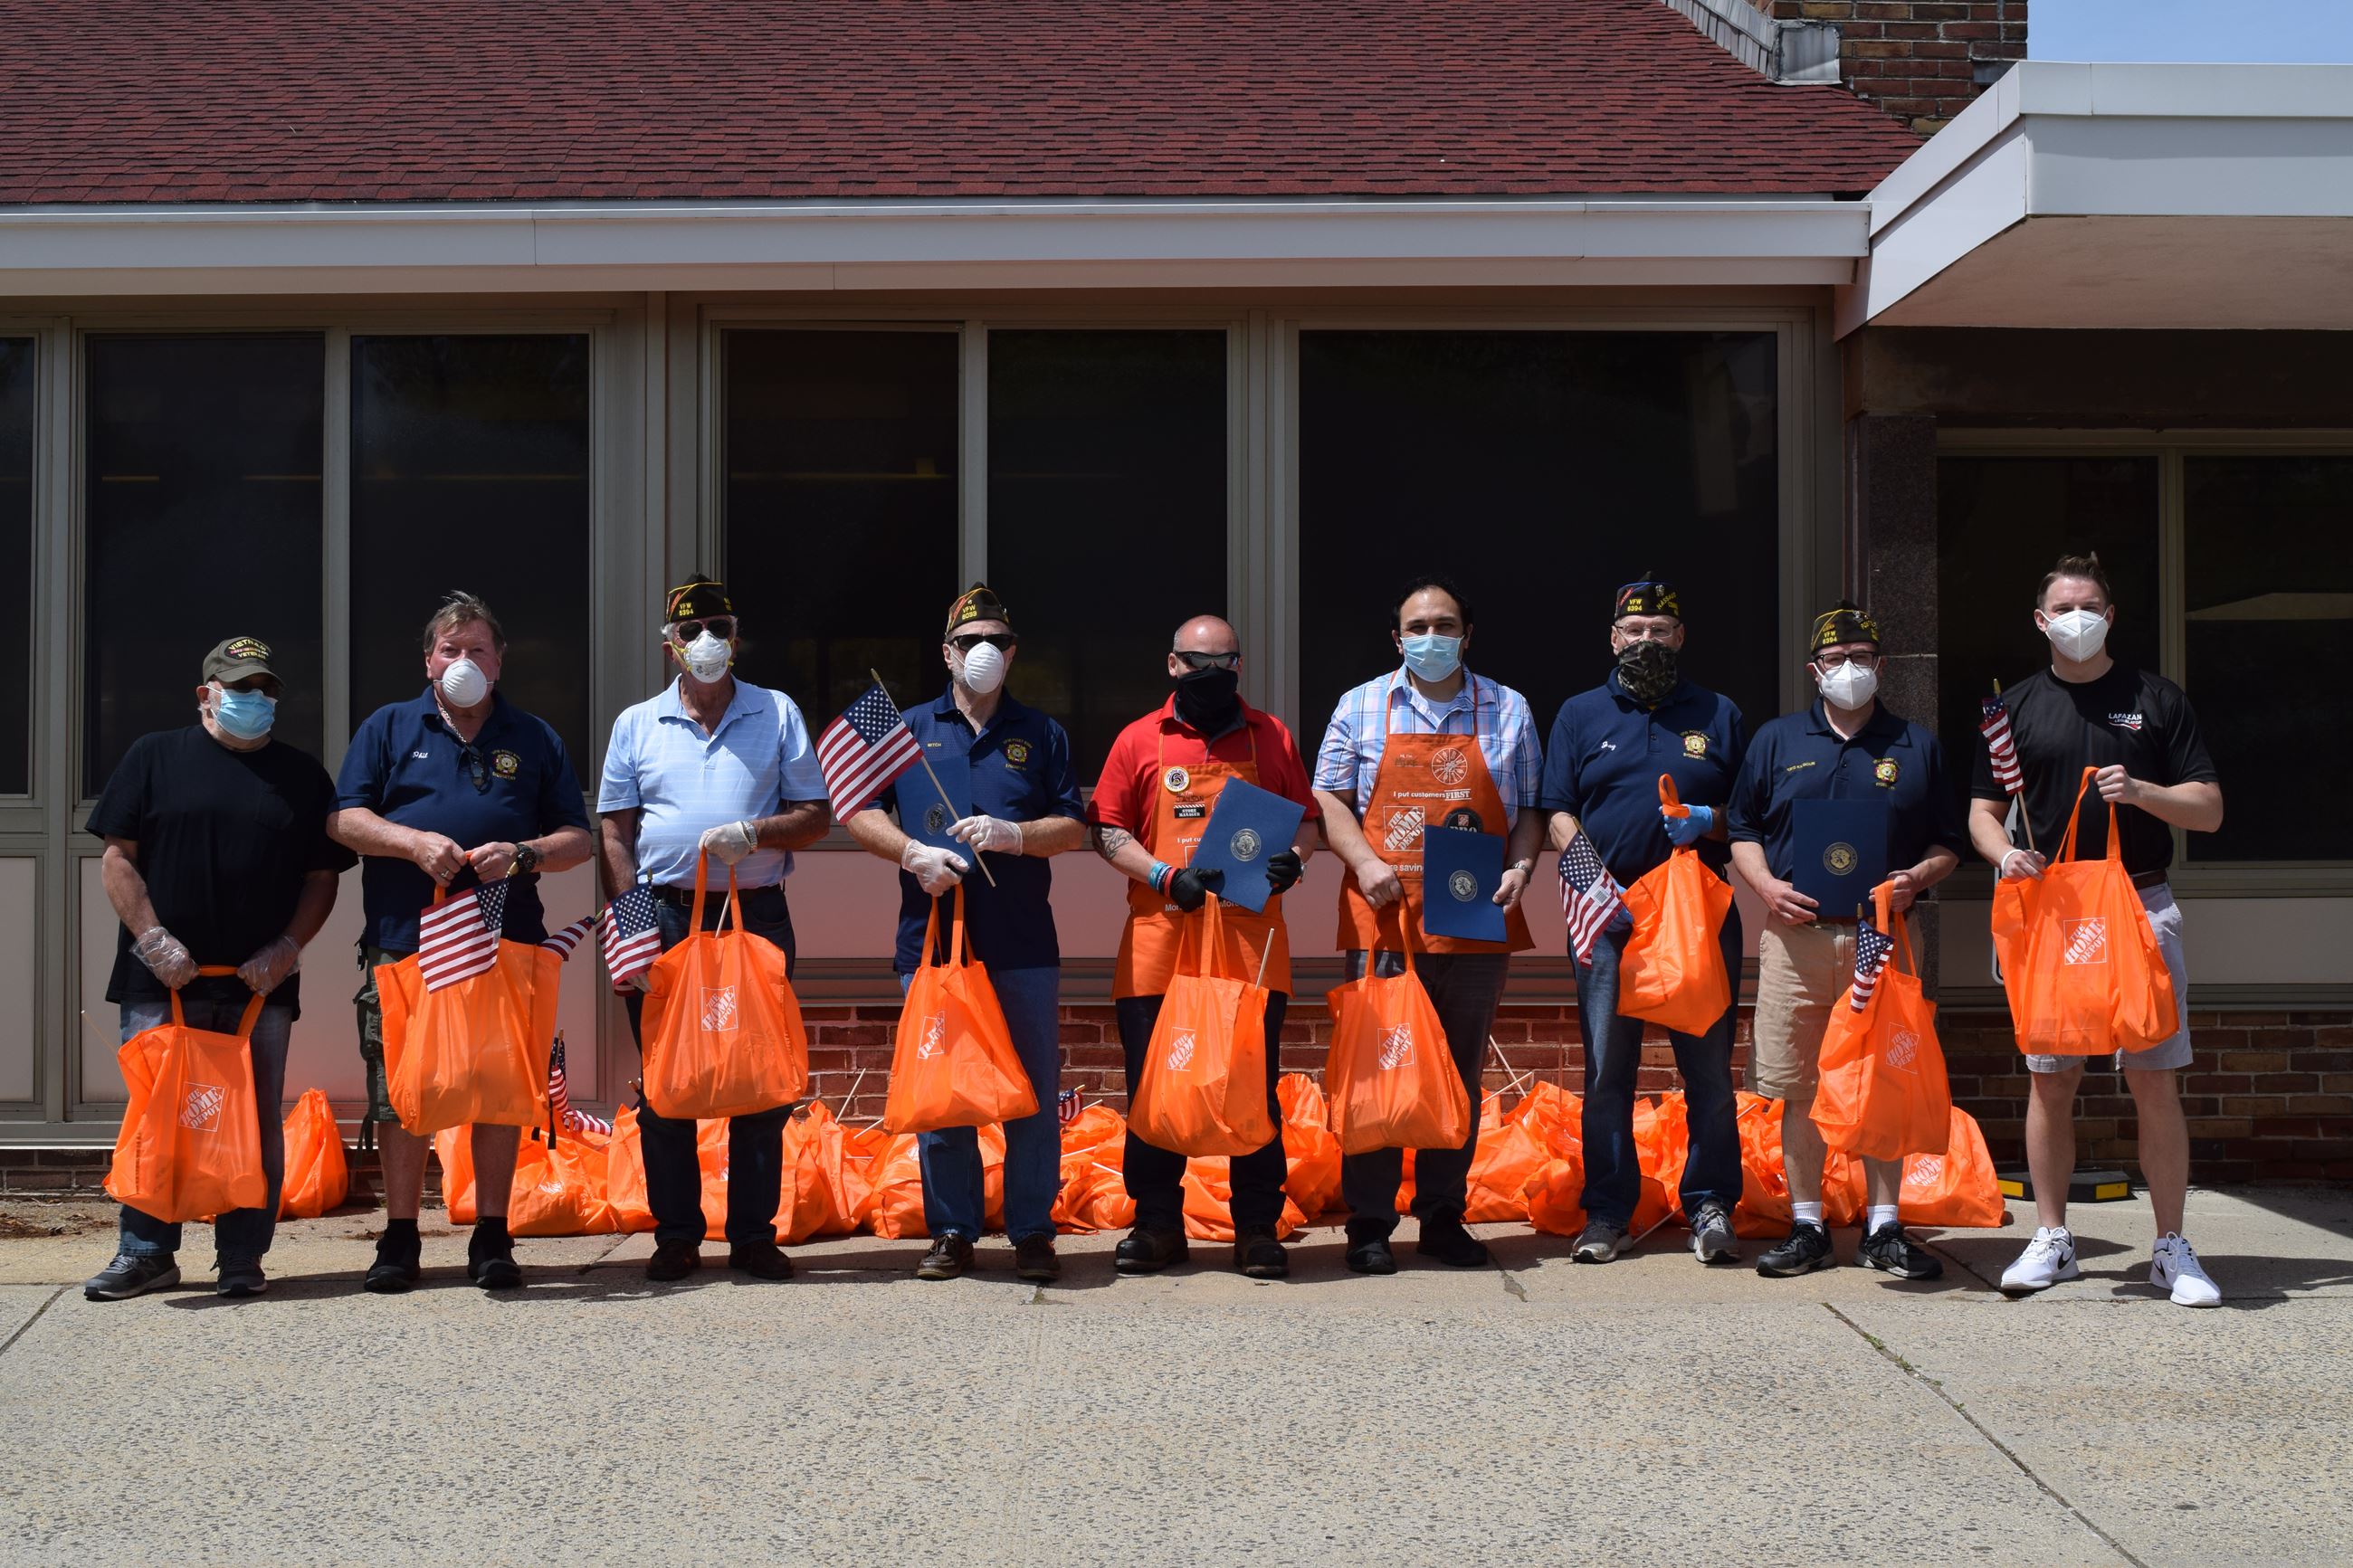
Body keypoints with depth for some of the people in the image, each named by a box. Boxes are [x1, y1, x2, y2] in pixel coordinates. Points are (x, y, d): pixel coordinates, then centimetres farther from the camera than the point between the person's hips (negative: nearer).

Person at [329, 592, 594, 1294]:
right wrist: (414, 843, -12)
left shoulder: (534, 739, 15)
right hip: (404, 940, -1)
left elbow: (577, 838, 11)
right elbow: (343, 820, 4)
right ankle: (399, 1240, 10)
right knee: (400, 1094, 0)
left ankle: (491, 1238, 10)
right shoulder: (388, 728, 12)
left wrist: (521, 855, -8)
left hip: (506, 945, 1)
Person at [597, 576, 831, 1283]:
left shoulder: (778, 715, 9)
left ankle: (753, 1233, 9)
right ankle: (676, 1236, 11)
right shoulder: (636, 724, 10)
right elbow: (612, 832, 8)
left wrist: (753, 834, -13)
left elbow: (816, 814, 6)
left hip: (757, 914, 0)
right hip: (663, 917, 1)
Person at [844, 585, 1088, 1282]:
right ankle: (951, 1232, 14)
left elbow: (1074, 828, 6)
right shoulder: (910, 729, 10)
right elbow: (858, 812, 5)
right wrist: (912, 853, -12)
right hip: (932, 936, 0)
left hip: (1024, 944, 0)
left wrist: (1015, 835, -13)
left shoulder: (1040, 734, 11)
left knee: (1034, 1093, 1)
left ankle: (1033, 1232, 10)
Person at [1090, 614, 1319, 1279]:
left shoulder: (1272, 738, 12)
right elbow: (1106, 829, 4)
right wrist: (1164, 876, -10)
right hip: (1161, 934, 0)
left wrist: (1293, 861, -7)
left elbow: (1305, 821, 15)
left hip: (1251, 938, 0)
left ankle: (1258, 1229, 8)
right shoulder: (1139, 741, 7)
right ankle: (1157, 1225, 14)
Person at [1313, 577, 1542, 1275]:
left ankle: (1444, 1217, 15)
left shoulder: (1508, 710, 11)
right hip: (1383, 918, -2)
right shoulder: (1361, 707, 8)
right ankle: (1369, 1225, 3)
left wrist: (1520, 866, -4)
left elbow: (1530, 807, 14)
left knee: (1462, 1073, 6)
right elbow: (1328, 798, 7)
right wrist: (1363, 862, -8)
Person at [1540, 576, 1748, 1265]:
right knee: (1607, 1072, 2)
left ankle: (1711, 1207, 6)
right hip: (1610, 918, 0)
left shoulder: (1719, 716, 13)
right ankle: (1607, 1213, 8)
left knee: (1709, 1069, -1)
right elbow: (1558, 815, 6)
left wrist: (1711, 821, -8)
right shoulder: (1580, 715, 11)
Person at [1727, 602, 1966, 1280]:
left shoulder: (1916, 746, 11)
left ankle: (1883, 1229, 10)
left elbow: (1948, 843, 12)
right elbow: (1743, 829, 13)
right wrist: (1768, 885, -5)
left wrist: (1918, 877, -8)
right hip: (1796, 937, 0)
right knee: (1798, 1088, 2)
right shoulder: (1777, 740, 12)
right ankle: (1807, 1226, 11)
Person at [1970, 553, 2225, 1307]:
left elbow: (2210, 809, 4)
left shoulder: (2156, 699, 7)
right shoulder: (2018, 706, 10)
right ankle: (2052, 1238, 13)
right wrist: (2005, 852, -10)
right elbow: (1982, 811, 12)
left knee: (2156, 1081, -3)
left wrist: (2140, 791, -14)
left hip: (2142, 906, -1)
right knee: (2049, 1080, 3)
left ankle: (2171, 1247, 5)